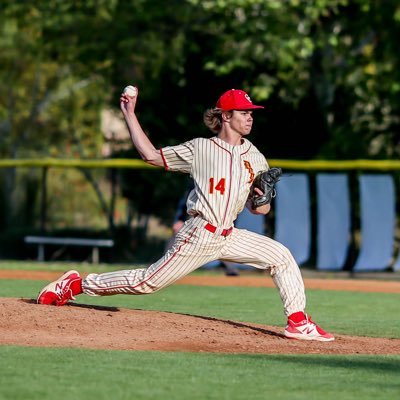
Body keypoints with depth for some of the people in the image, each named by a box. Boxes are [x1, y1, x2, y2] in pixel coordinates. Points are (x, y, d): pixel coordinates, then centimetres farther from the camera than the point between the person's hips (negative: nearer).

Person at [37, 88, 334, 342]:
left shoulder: (255, 158, 10)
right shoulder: (200, 148, -1)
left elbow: (259, 208, 14)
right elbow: (151, 155, 2)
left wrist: (262, 201, -11)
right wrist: (129, 115, 1)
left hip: (229, 236, 5)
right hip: (199, 235, -5)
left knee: (280, 255, -7)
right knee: (148, 282, -8)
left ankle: (298, 322, -3)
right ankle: (77, 284, 6)